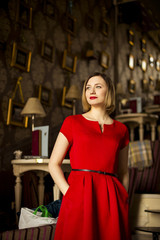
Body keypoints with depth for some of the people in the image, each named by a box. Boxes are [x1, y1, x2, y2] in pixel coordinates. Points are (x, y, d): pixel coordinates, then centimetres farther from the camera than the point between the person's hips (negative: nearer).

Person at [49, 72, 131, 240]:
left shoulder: (121, 129, 12)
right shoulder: (72, 122, 7)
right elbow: (54, 164, 4)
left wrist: (124, 201, 5)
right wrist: (70, 194, -8)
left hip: (111, 199, 2)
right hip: (80, 196, -2)